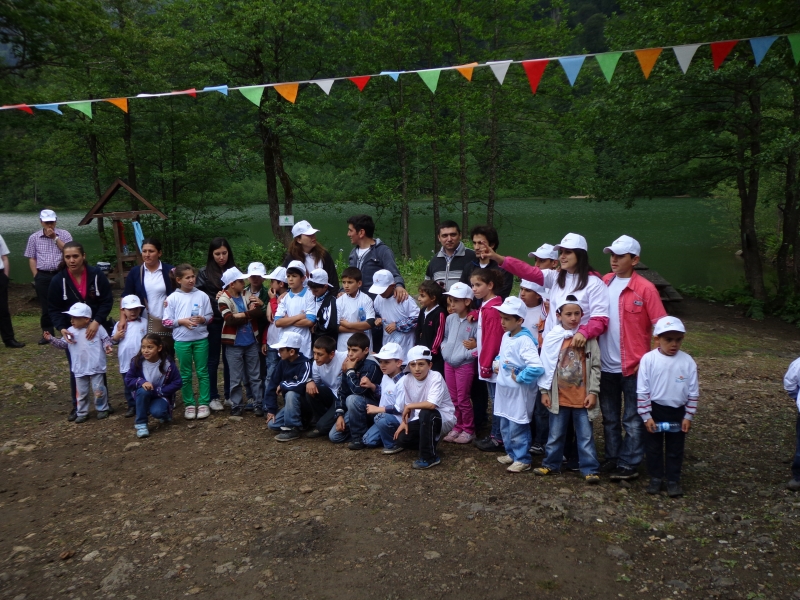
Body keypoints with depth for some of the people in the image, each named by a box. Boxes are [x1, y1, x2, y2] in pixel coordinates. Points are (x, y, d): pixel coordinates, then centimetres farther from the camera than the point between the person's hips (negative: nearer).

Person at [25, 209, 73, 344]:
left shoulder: (64, 234, 3)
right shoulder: (34, 238, 7)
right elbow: (31, 258, 7)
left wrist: (55, 238, -12)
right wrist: (36, 276, -1)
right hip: (43, 276, 1)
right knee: (46, 307, 7)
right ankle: (47, 334, 16)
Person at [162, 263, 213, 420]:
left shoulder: (202, 295, 0)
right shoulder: (172, 298, -2)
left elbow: (210, 316, 5)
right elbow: (166, 321, 0)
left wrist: (203, 319, -15)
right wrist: (182, 321, -14)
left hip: (201, 339, 0)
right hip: (181, 341, 0)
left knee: (202, 372, 6)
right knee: (185, 374, 9)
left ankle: (204, 403, 16)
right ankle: (189, 404, 20)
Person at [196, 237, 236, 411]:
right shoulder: (204, 273, 0)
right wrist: (215, 299, -17)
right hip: (213, 322, -2)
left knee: (229, 359, 10)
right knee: (213, 359, 9)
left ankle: (229, 394, 22)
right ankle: (213, 397, 18)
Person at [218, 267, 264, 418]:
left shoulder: (247, 295, 3)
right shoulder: (223, 300, -9)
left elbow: (259, 312, -10)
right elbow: (230, 320, -23)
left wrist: (242, 315, -19)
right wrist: (249, 313, -16)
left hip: (251, 342, 4)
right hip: (234, 344, -4)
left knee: (255, 375, 12)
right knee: (236, 378, 7)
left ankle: (258, 402, 21)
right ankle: (236, 405, 17)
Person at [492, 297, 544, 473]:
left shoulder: (524, 340, -22)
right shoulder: (505, 336, 6)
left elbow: (536, 367, -32)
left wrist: (518, 378, -22)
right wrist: (497, 365, 6)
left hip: (519, 392, -9)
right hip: (504, 389, 9)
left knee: (517, 427, 2)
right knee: (505, 425, 19)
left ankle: (523, 460, 17)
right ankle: (512, 453, 35)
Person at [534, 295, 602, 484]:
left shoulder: (588, 337, -5)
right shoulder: (551, 337, -4)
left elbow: (595, 366, -2)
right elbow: (545, 365, 1)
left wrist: (593, 392, -6)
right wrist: (544, 391, 0)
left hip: (582, 397, -1)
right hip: (559, 397, 1)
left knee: (586, 435, 8)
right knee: (556, 434, 15)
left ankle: (590, 469, 17)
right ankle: (551, 464, 28)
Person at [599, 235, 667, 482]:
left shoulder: (645, 289, -10)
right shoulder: (603, 283, 5)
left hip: (632, 366, -5)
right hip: (606, 364, 5)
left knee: (632, 418, 7)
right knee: (609, 416, 16)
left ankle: (629, 464, 16)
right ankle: (612, 458, 29)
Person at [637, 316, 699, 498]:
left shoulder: (687, 361, -7)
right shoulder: (648, 359, -12)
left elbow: (693, 392, 1)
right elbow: (642, 391, -9)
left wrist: (688, 416, 0)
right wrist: (646, 416, -9)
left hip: (677, 413, 1)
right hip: (654, 411, -1)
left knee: (675, 449, 13)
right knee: (653, 447, 12)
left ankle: (673, 480, 27)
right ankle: (655, 478, 28)